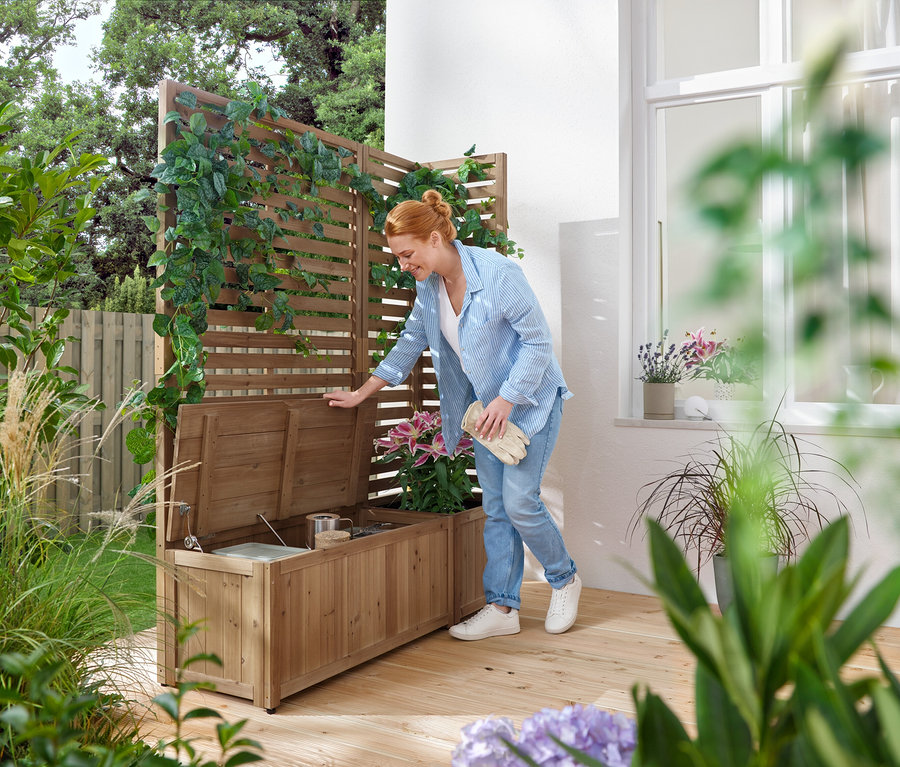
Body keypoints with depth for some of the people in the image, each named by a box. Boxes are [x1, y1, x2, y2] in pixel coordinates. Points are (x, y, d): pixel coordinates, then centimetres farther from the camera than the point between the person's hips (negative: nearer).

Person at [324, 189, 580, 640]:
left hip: (530, 398, -6)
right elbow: (408, 346, 13)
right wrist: (361, 393, 13)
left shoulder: (497, 272, -22)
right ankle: (502, 608, 13)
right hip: (487, 405, 7)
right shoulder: (428, 287, 0)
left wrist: (506, 399, -22)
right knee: (495, 509, 5)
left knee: (519, 501, -9)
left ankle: (564, 579, 16)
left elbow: (538, 340, -17)